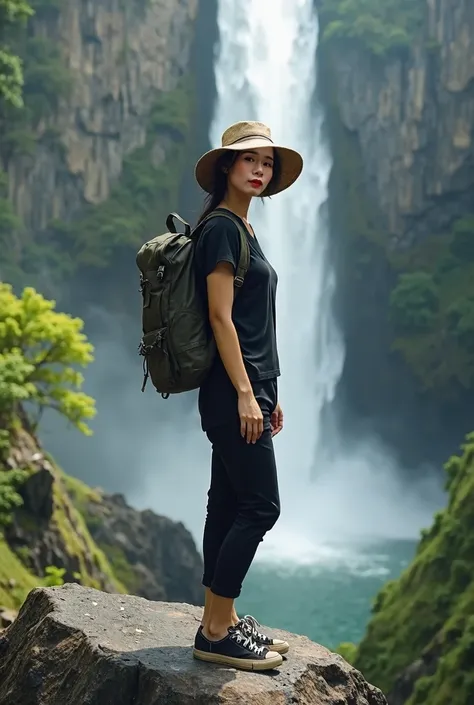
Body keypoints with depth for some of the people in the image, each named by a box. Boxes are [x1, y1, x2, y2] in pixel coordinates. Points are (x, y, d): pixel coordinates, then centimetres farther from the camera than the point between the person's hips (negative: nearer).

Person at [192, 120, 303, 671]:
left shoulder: (243, 229, 18)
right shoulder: (220, 227, -11)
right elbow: (221, 316, -17)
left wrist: (268, 394, 19)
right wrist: (245, 394, -20)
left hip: (246, 389, 10)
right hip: (232, 390, -10)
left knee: (228, 503, 11)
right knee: (260, 506, -8)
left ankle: (222, 622, 18)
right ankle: (215, 632, -2)